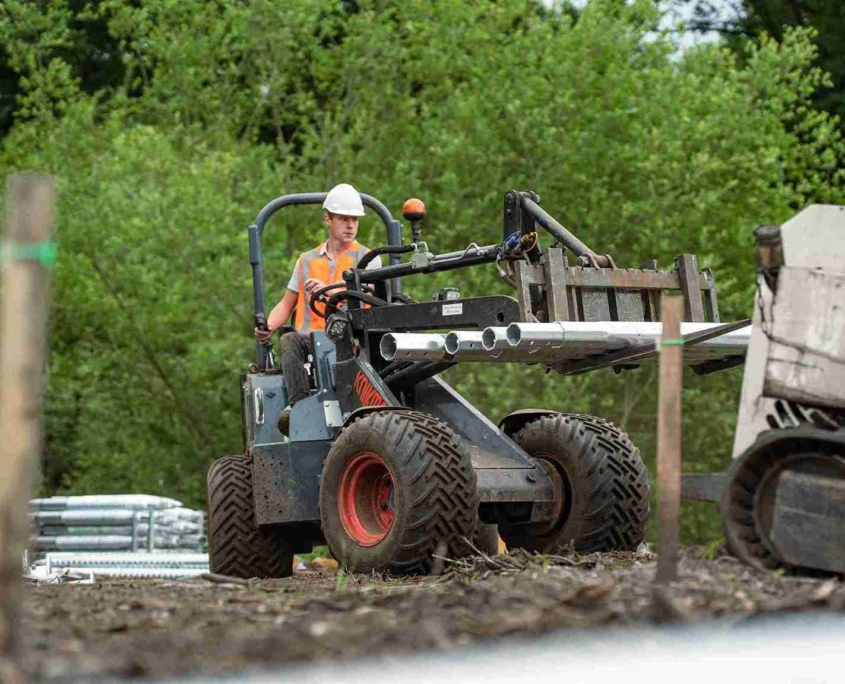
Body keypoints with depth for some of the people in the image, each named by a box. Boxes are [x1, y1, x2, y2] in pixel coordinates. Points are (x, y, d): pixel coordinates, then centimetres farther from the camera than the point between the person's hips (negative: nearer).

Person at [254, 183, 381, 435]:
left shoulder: (368, 259, 9)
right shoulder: (307, 260, 21)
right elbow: (287, 304, 23)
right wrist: (268, 327, 1)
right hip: (310, 341, 3)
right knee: (289, 341, -30)